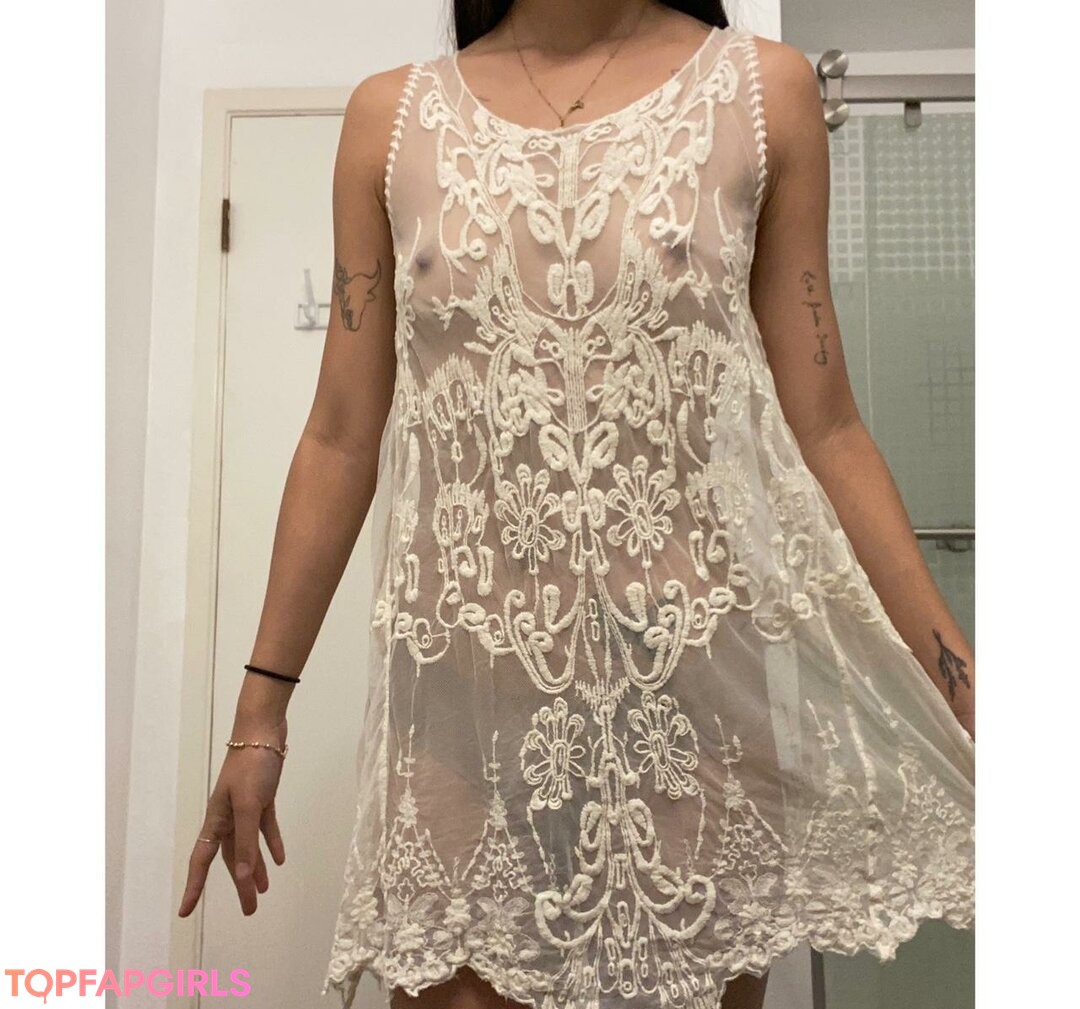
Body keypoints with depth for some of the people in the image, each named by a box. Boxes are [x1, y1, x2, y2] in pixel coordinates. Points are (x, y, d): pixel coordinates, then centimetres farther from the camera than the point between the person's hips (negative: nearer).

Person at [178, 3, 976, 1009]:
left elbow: (823, 432, 3)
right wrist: (261, 702, 7)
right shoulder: (391, 116, 7)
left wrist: (962, 687, 0)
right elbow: (342, 439, 6)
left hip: (696, 685, 0)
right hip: (459, 691, 1)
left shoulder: (762, 91, 5)